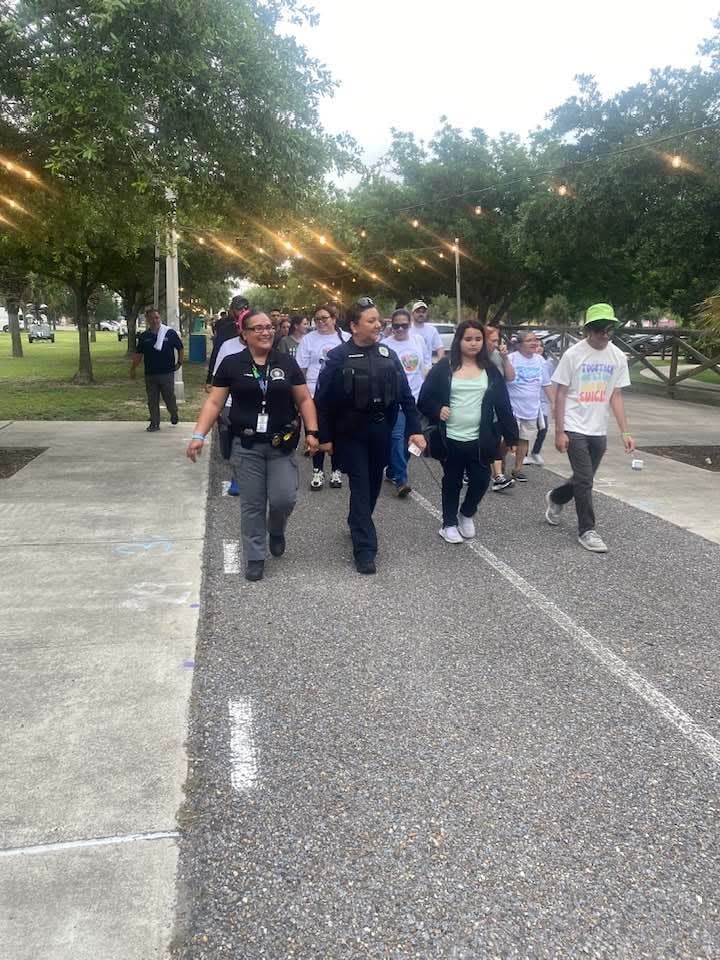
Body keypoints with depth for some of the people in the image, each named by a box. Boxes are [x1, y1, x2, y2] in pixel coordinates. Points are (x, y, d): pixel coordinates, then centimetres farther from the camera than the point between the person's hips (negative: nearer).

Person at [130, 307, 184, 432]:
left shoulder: (170, 333, -3)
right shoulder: (144, 336, 5)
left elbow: (181, 348, 6)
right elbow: (138, 354, 13)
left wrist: (179, 363, 1)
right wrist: (133, 368, 11)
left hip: (167, 373, -3)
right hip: (150, 374, 3)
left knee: (169, 398, 4)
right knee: (152, 401, 5)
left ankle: (174, 415, 32)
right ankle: (154, 423, 14)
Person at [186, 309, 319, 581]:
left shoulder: (286, 362, 3)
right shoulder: (231, 363, 0)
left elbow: (304, 399, 7)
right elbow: (214, 402, 0)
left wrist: (311, 431, -4)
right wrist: (199, 435, -10)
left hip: (282, 445, 1)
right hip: (247, 446, -1)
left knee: (284, 498, -6)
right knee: (252, 504, 5)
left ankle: (276, 531, 28)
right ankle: (255, 557, 19)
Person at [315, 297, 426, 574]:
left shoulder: (388, 355, 4)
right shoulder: (338, 357, -8)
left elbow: (405, 395, 5)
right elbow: (323, 400, -7)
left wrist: (414, 429, -2)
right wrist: (325, 437, -8)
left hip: (381, 432, 4)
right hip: (351, 434, -4)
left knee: (374, 484, 15)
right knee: (360, 487, -4)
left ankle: (357, 524, 39)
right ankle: (364, 548, -1)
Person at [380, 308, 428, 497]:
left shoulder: (419, 340, 7)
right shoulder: (385, 345, -8)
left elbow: (426, 366, 16)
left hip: (417, 397, 5)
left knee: (409, 438, 10)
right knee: (397, 436, -13)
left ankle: (393, 472, 24)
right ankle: (400, 479, -12)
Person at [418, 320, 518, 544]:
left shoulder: (490, 370, 4)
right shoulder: (444, 368, -2)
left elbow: (503, 404, 3)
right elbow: (424, 399, 2)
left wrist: (511, 435, 1)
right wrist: (437, 411, -18)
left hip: (480, 439, 2)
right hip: (451, 439, -1)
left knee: (481, 481, 2)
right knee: (452, 482, 10)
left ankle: (467, 514, 31)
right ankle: (449, 523, 27)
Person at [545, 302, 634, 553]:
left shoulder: (618, 357, 2)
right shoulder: (573, 354, -10)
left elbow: (616, 397, 5)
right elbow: (560, 394, -7)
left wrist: (625, 432, 0)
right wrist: (559, 431, -11)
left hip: (599, 431, 5)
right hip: (575, 429, -5)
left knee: (583, 479, 14)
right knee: (584, 481, -6)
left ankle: (555, 498, 42)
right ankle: (587, 530, 7)